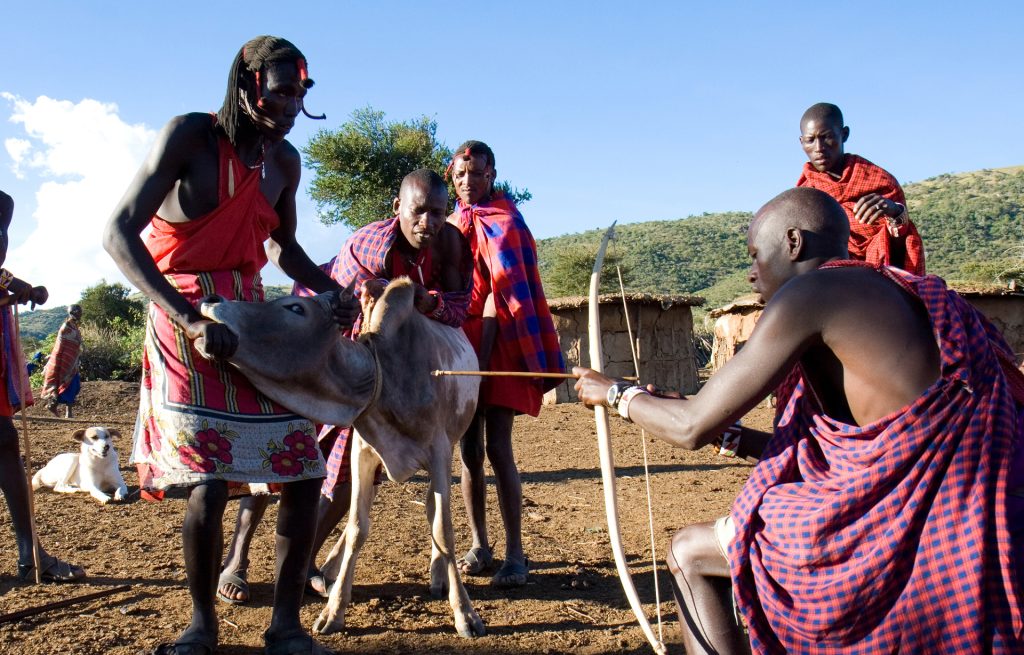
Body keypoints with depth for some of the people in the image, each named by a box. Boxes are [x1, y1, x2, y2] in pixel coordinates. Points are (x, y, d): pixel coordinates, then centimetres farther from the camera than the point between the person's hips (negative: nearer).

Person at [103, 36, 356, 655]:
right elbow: (119, 233, -19)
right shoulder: (190, 135, -12)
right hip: (184, 317, -6)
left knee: (304, 472, -1)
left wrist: (333, 290, 3)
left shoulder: (284, 160, 6)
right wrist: (192, 320, -29)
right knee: (210, 484, -16)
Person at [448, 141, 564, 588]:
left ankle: (515, 553, -4)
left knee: (497, 448, -11)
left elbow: (499, 295, -13)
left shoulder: (504, 222, -3)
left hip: (499, 346, -5)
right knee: (469, 450, 6)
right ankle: (479, 546, 16)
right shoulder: (453, 226, 15)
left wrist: (481, 358, -20)